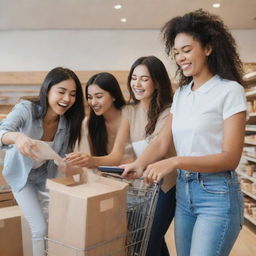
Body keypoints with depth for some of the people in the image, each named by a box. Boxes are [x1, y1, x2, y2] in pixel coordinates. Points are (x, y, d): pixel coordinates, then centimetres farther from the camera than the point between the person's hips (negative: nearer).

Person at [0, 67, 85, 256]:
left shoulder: (68, 122, -18)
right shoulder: (26, 109, -29)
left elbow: (62, 157, -10)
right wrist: (16, 137, -67)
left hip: (46, 176, 4)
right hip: (21, 175, -3)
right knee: (41, 229, -6)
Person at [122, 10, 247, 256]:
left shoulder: (229, 90, -10)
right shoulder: (181, 93, 10)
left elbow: (230, 158, -15)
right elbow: (162, 141, 3)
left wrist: (175, 162, -25)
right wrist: (139, 164, -17)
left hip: (217, 194, -6)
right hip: (183, 190, 6)